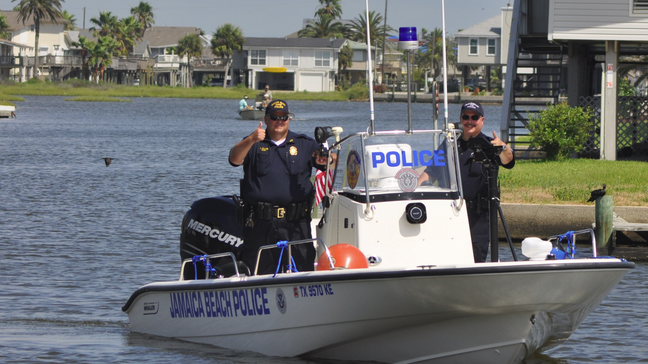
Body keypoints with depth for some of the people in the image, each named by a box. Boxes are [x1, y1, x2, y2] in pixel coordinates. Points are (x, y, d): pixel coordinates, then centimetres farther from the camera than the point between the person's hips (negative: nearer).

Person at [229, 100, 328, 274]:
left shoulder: (304, 144, 14)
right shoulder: (254, 144, 11)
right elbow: (235, 158, -8)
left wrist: (325, 160, -17)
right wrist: (251, 140, -26)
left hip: (295, 223, 0)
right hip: (260, 222, 0)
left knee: (302, 268, -4)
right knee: (258, 273, 1)